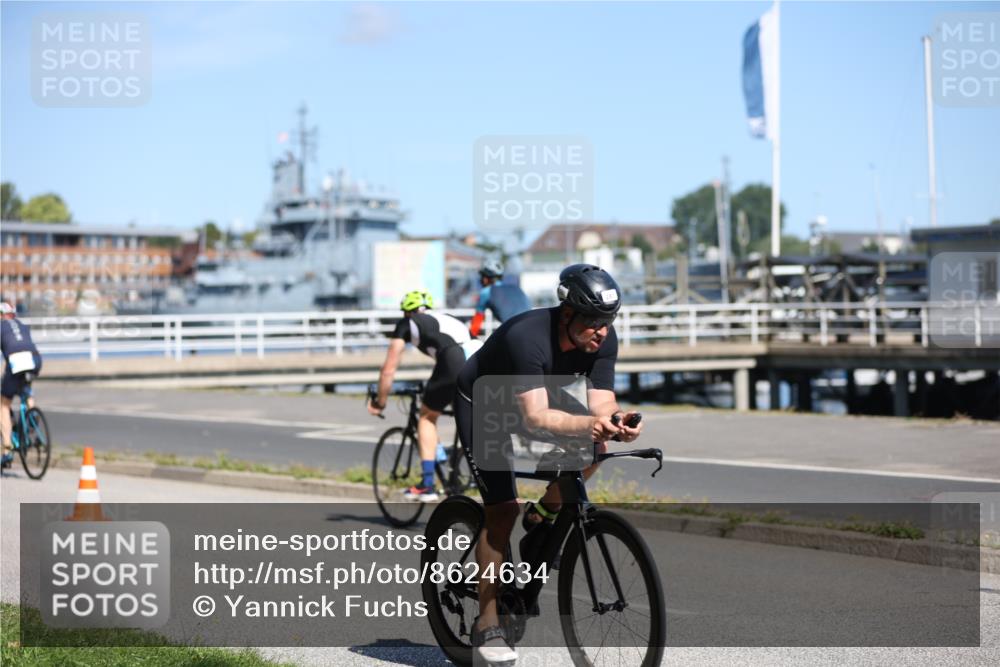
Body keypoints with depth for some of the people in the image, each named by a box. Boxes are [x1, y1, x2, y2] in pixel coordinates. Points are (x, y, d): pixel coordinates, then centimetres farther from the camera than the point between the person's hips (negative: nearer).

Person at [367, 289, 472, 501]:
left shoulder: (407, 323, 24)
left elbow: (388, 370, 24)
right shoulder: (445, 319, 39)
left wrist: (379, 402, 37)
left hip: (455, 365, -4)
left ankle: (427, 485, 12)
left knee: (427, 417, 17)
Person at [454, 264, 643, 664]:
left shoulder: (603, 340, -21)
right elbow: (535, 417, -46)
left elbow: (600, 403, -23)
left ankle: (548, 512, 9)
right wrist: (589, 424, -61)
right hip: (480, 404, -6)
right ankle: (486, 626, -9)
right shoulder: (527, 337, -39)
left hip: (537, 396, 6)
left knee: (592, 448, -19)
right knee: (503, 508, -17)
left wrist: (614, 422, -46)